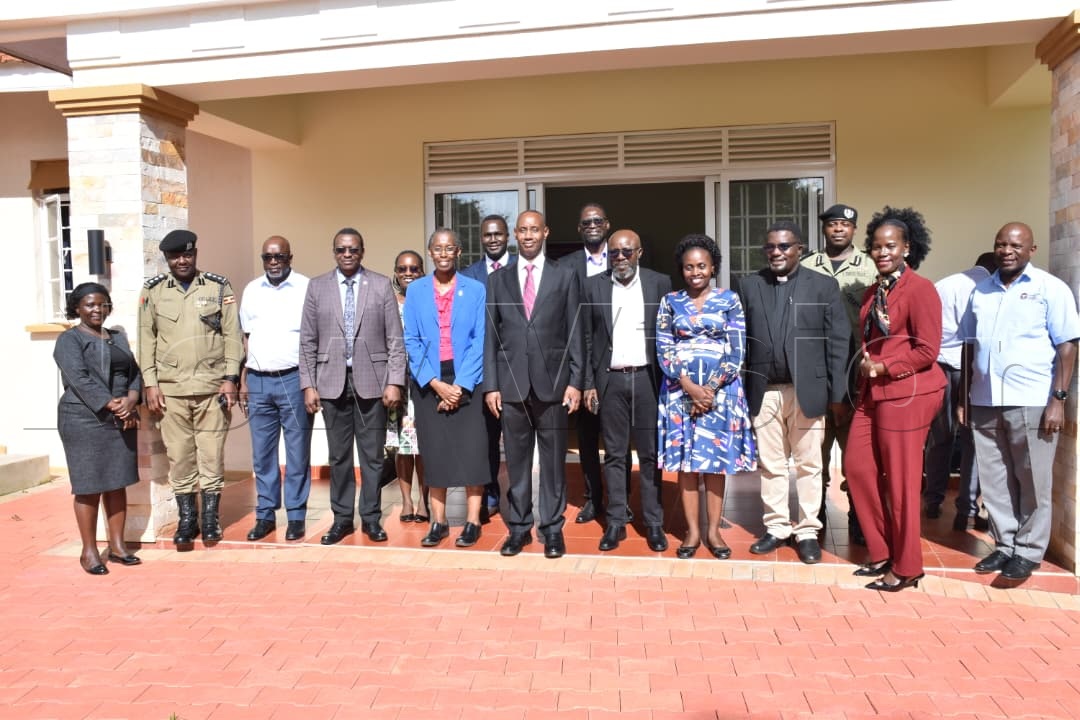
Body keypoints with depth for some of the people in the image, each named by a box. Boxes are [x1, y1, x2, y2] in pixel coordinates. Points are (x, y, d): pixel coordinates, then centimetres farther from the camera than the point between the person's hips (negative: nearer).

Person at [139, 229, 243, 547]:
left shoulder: (219, 286, 3)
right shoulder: (153, 290, 6)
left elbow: (232, 334, 1)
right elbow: (147, 339, 6)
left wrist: (231, 378, -5)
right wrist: (150, 383, 0)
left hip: (213, 387, -1)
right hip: (171, 389, 1)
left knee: (212, 454, 3)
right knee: (179, 455, 6)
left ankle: (211, 516, 17)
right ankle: (187, 518, 19)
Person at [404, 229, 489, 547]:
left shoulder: (476, 289, 1)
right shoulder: (415, 291, 5)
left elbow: (480, 340, -4)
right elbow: (411, 341, 1)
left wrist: (460, 384, -12)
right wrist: (436, 383, -9)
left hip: (467, 381, -1)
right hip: (429, 382, 1)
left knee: (471, 451, 0)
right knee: (434, 452, 5)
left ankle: (472, 522, 10)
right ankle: (438, 522, 15)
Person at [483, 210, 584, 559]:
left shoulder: (565, 276, 5)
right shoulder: (498, 279, 9)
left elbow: (574, 333, 3)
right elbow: (490, 335, 6)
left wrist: (576, 381, -4)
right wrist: (490, 384, 0)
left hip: (552, 382, -1)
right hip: (511, 383, 1)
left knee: (553, 459, 6)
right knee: (516, 459, 8)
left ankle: (552, 527, 18)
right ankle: (519, 526, 20)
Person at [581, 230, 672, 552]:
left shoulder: (659, 283, 3)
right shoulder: (593, 286, 5)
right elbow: (587, 339, 5)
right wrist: (589, 384, 1)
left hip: (647, 378, 0)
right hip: (610, 380, 1)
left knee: (650, 454, 5)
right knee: (614, 455, 7)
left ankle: (654, 523, 15)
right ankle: (616, 523, 16)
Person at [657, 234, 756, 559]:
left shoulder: (730, 300, 3)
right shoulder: (670, 302, 5)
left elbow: (737, 350, -1)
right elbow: (663, 350, 0)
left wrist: (712, 387, -12)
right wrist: (690, 387, -11)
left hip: (720, 390, -1)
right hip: (681, 390, 1)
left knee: (716, 459, 4)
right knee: (685, 460, 3)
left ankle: (713, 531, 14)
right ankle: (692, 531, 13)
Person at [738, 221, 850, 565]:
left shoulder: (824, 286, 1)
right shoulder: (749, 286, 7)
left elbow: (838, 343, -1)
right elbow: (741, 340, 5)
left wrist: (838, 394, -5)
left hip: (807, 390, -2)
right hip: (764, 391, 2)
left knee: (809, 464, 7)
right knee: (770, 464, 10)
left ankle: (807, 530, 20)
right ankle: (776, 527, 24)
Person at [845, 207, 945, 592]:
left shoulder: (919, 288, -11)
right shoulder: (874, 292, 15)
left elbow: (927, 350, -15)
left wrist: (882, 367, -11)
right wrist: (865, 368, 3)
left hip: (908, 393, -8)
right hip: (872, 393, 8)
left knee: (900, 480, 0)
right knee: (857, 466, 9)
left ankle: (906, 567, 16)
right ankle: (881, 552, 25)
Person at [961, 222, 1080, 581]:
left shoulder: (1050, 288, -1)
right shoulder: (980, 291, 13)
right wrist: (965, 398, 13)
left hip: (1032, 403, -4)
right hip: (985, 404, 5)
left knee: (1033, 484, 5)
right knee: (995, 481, 11)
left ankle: (1028, 552, 17)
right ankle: (1004, 545, 23)